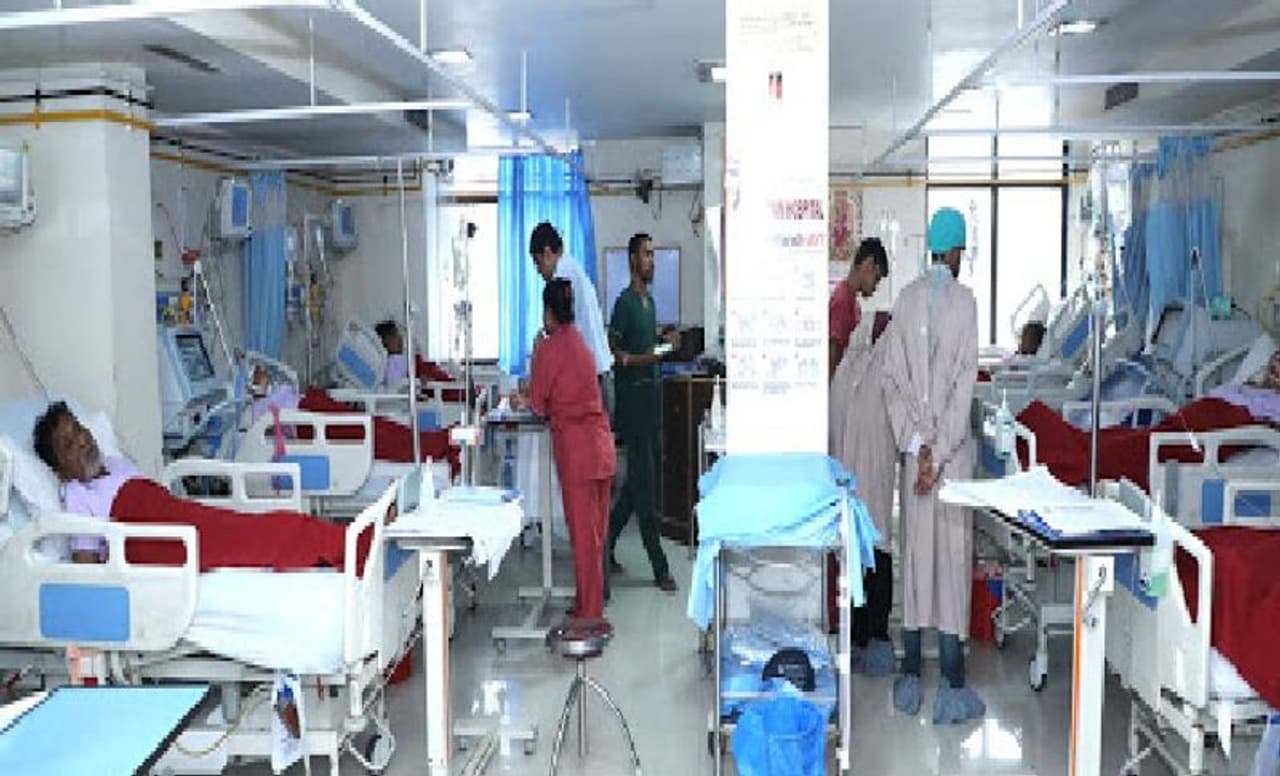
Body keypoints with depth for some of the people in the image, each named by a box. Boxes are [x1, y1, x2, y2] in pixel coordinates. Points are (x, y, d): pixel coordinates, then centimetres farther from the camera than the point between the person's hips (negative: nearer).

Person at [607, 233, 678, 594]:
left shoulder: (649, 300, 16)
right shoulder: (624, 302, -11)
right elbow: (614, 353, -15)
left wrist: (666, 344, 8)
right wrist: (646, 357, -27)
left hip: (650, 393, 9)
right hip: (631, 396, -9)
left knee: (638, 481, 12)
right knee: (645, 483, -6)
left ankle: (605, 545, 26)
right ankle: (659, 567, -2)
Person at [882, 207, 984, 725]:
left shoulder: (906, 299, 4)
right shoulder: (964, 300, -7)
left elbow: (892, 379, 0)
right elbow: (964, 384, -13)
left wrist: (917, 444, -2)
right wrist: (938, 455, -11)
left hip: (914, 445, 4)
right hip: (951, 447, -4)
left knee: (915, 550, 9)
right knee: (953, 551, 1)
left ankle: (911, 674, 16)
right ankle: (951, 684, 7)